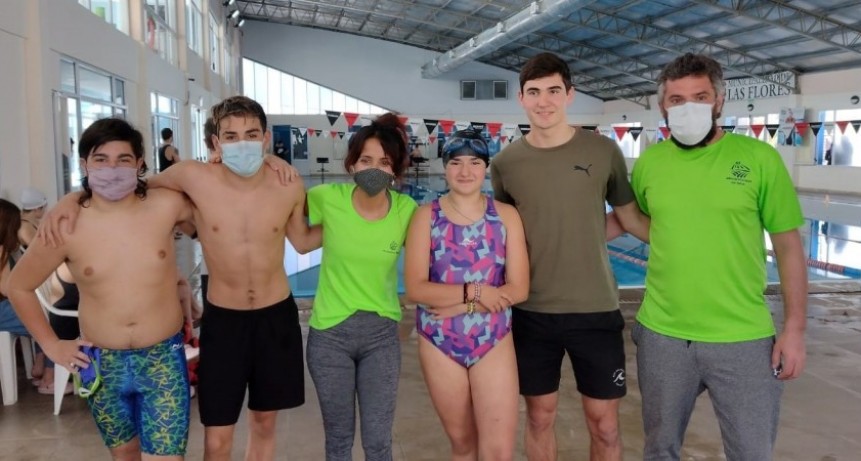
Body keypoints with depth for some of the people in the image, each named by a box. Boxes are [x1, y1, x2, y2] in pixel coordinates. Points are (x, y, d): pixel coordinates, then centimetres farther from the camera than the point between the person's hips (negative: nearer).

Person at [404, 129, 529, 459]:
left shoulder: (506, 215, -2)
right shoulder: (427, 216, -3)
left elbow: (518, 289, -8)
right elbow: (415, 288, -11)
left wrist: (458, 306, -16)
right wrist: (474, 291, -19)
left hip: (494, 342, 0)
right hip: (439, 344, 0)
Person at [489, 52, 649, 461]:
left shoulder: (604, 151, -5)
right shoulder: (505, 163, -2)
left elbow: (633, 220, 5)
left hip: (596, 310, -1)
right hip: (532, 312, 1)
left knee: (604, 425, 9)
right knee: (540, 417, 15)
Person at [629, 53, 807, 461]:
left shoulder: (759, 158, -7)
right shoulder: (648, 162, 0)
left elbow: (788, 246, -3)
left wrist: (794, 328, -5)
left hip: (743, 340, -2)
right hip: (661, 335, 2)